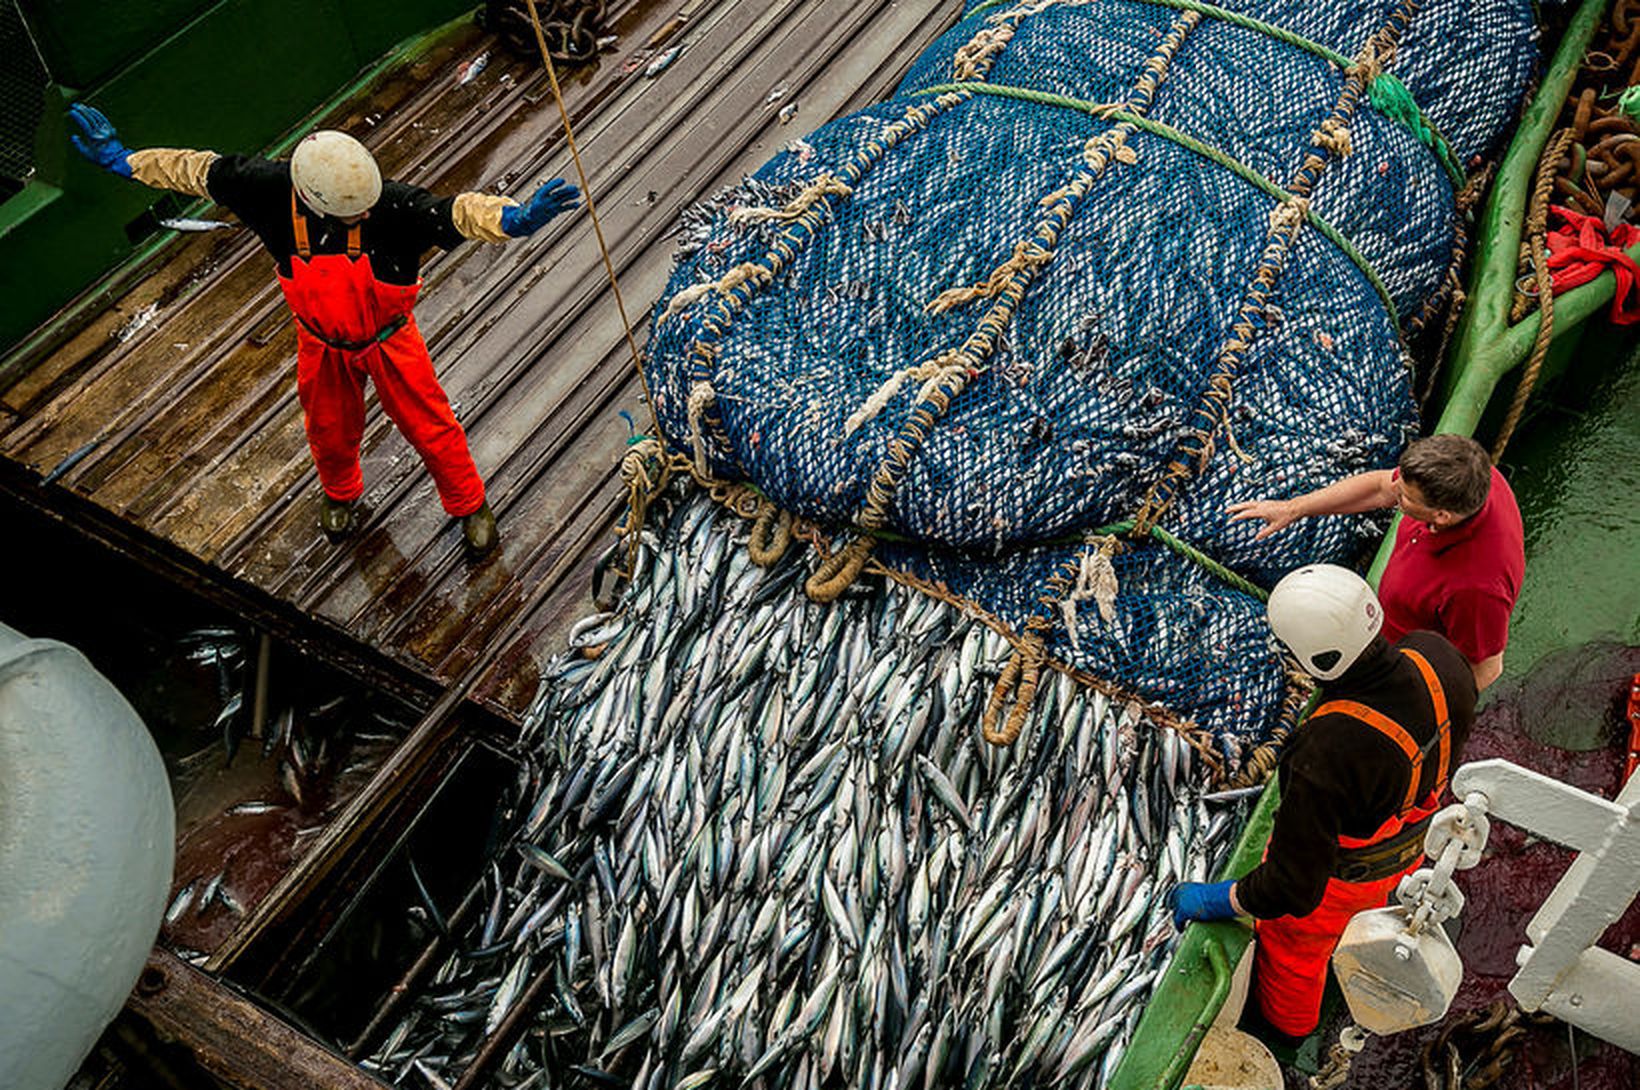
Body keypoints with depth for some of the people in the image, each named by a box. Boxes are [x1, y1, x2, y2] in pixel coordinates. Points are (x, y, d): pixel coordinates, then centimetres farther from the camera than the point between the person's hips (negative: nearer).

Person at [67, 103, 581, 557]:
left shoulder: (393, 206, -36)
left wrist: (513, 218, -70)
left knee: (430, 426, 11)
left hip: (387, 339, -2)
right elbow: (201, 170, -12)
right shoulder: (273, 191, -27)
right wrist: (121, 158, -5)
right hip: (322, 345, 3)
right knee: (330, 430, 25)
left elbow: (454, 212, -50)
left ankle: (470, 505, 39)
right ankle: (340, 493, 59)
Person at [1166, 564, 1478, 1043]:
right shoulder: (1436, 657, -28)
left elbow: (1294, 885, -35)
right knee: (1365, 907, 40)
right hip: (1414, 842, 6)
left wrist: (1214, 900, -18)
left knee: (1294, 942, 28)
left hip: (1345, 871, -6)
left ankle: (1285, 1025, 58)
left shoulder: (1325, 756, -47)